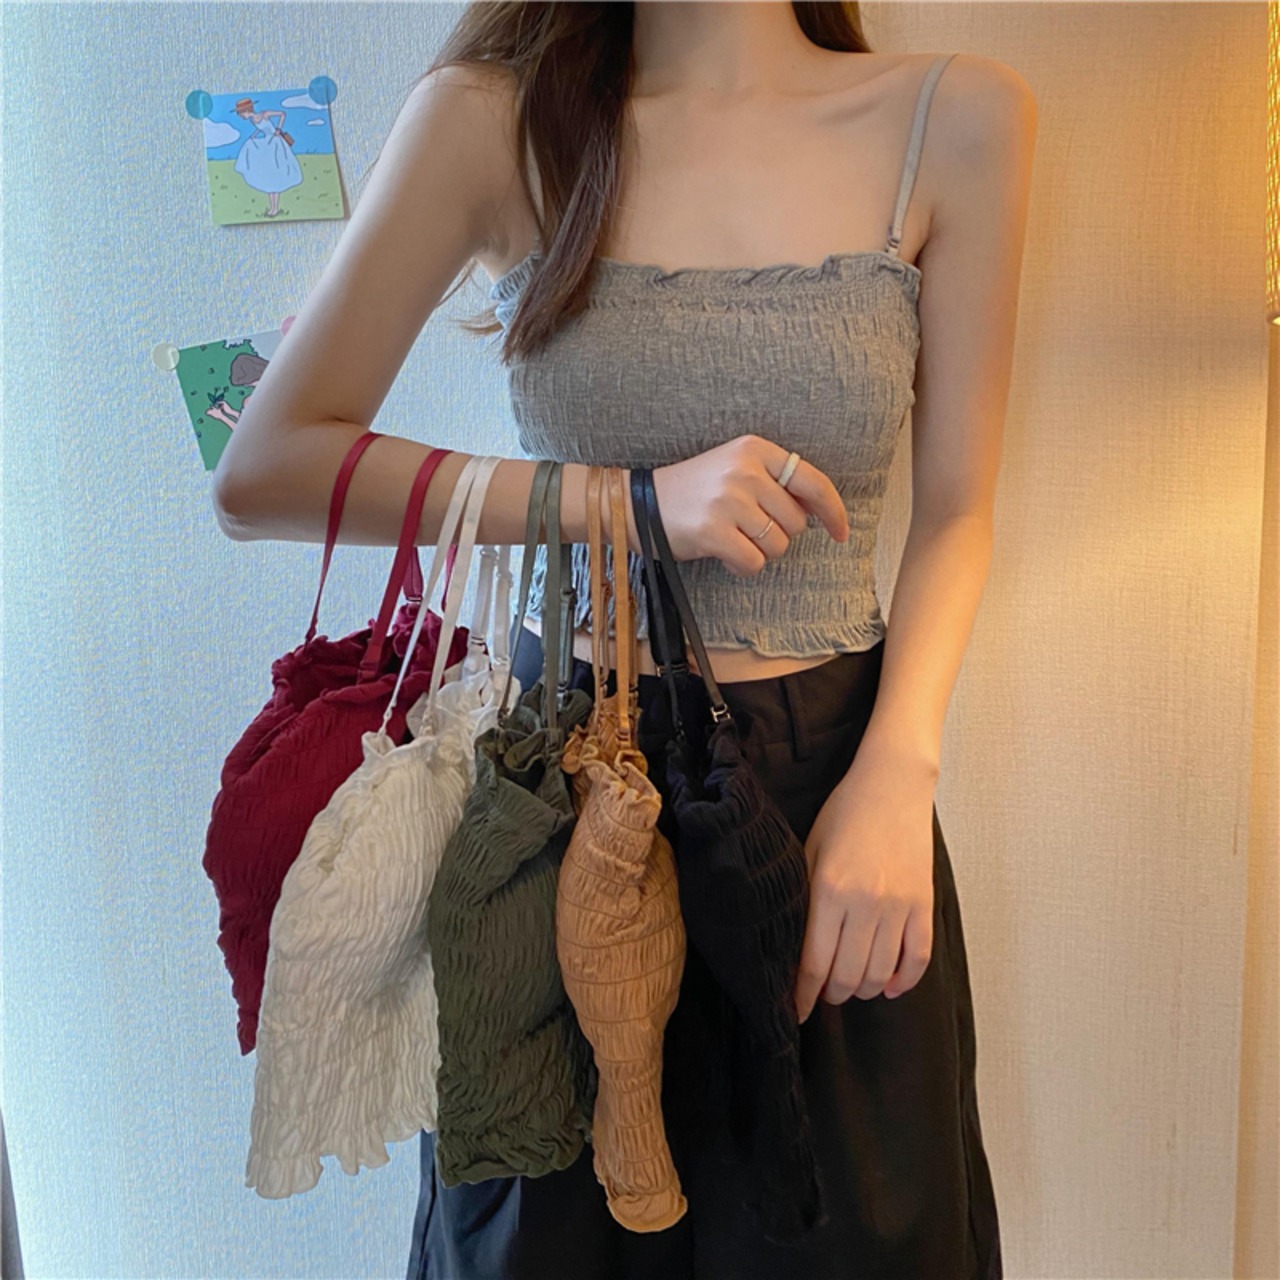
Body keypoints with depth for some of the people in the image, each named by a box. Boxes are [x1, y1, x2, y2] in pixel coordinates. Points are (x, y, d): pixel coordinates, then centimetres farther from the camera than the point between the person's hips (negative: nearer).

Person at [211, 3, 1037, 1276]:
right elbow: (260, 472, -9)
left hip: (832, 757, 1)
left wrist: (895, 774, -13)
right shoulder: (489, 118, -5)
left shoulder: (958, 118, -1)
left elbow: (955, 513, 2)